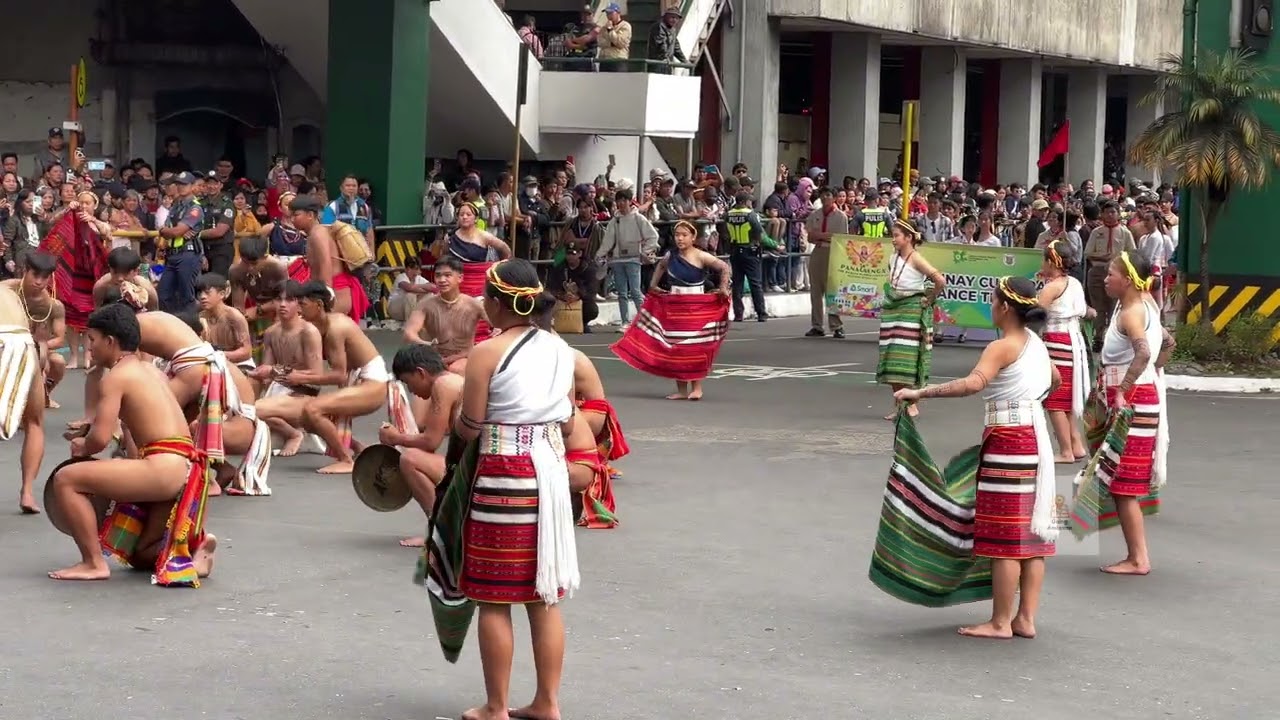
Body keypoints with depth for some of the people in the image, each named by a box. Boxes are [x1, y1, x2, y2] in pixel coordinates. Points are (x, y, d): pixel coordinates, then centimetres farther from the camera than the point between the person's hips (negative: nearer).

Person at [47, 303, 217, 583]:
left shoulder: (116, 376, -6)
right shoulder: (151, 371, 20)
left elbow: (101, 438, -14)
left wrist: (82, 447, 8)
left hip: (163, 469, -10)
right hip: (184, 471, 10)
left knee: (65, 479, -6)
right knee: (141, 555, 26)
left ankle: (94, 563, -5)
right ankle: (195, 551, 3)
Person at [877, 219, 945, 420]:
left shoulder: (916, 259, -13)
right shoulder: (893, 258, 9)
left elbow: (940, 281, -20)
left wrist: (929, 300, -10)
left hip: (911, 311, -8)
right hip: (892, 309, 8)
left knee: (905, 359, -9)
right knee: (890, 359, 6)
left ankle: (911, 405, -3)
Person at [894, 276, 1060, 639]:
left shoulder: (1002, 348, -17)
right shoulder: (1035, 343, 10)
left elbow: (972, 383, -34)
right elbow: (1055, 379, 29)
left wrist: (921, 392, -33)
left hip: (1007, 442, -9)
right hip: (1036, 439, 9)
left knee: (1004, 536, -3)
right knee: (1031, 533, 10)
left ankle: (1000, 622, 2)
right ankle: (1025, 618, 15)